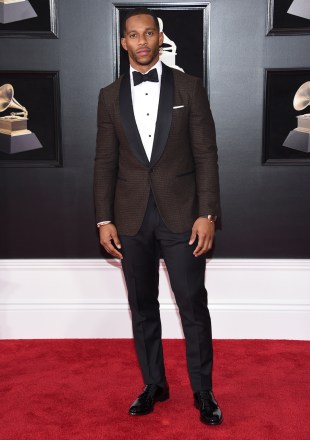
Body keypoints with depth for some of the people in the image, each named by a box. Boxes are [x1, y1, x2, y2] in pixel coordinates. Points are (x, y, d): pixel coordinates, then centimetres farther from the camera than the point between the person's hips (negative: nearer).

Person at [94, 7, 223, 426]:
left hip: (181, 214, -2)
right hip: (132, 218, 2)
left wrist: (207, 214, -9)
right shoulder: (110, 96, 7)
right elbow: (105, 163, 6)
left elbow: (206, 155, -2)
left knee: (193, 306, 2)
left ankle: (203, 391, 19)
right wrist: (104, 220, 0)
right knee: (142, 307, 11)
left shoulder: (189, 87, 1)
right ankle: (154, 384, 28)